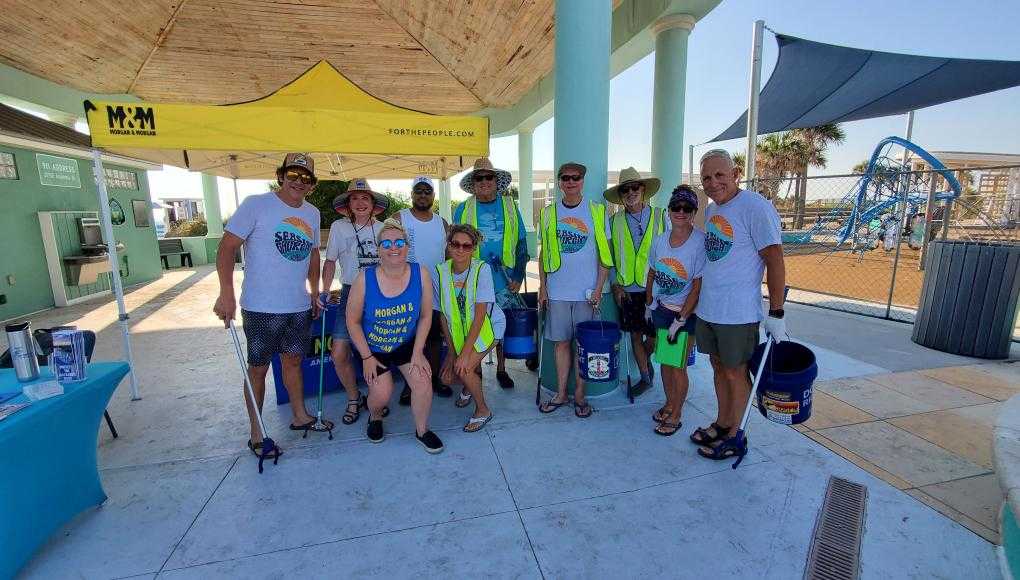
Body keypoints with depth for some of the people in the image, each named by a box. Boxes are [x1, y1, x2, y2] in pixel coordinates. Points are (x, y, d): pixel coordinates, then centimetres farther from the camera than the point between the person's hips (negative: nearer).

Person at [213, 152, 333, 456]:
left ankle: (299, 416, 34)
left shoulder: (312, 213, 9)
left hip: (299, 306, 5)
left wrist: (315, 292, 18)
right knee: (258, 368, 6)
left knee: (293, 360, 18)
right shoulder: (256, 204, -9)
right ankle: (256, 432, 21)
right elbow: (227, 247, -11)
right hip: (261, 307, -5)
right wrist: (226, 294, -18)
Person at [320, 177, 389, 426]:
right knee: (339, 352, -10)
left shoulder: (383, 228, 6)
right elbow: (330, 262, 9)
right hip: (351, 293, 0)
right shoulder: (339, 227, 2)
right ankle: (354, 398, 15)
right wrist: (324, 293, 0)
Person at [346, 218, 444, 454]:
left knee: (423, 380, -16)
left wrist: (417, 353, -11)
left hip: (407, 343, 1)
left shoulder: (421, 274, -16)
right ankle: (375, 416, 27)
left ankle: (422, 430, 12)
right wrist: (367, 357, -10)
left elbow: (425, 316, -8)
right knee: (382, 393, -13)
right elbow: (353, 321, -10)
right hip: (372, 346, -1)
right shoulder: (365, 278, -20)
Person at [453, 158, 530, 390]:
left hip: (504, 281, 1)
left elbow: (521, 244, 5)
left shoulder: (510, 207, 6)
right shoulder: (462, 210, 5)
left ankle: (501, 369, 27)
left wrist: (518, 277, -1)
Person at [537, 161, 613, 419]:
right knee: (562, 341, 8)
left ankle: (580, 394, 19)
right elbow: (543, 253, 10)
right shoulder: (549, 212, 7)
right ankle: (561, 393, 21)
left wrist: (598, 288, -6)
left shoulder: (596, 211, 2)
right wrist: (542, 287, 5)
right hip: (557, 291, 2)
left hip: (586, 291, -1)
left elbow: (604, 254, 2)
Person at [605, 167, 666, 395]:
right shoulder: (615, 221, 5)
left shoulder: (659, 216, 1)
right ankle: (645, 376, 28)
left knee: (654, 335, 4)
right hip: (627, 290, 2)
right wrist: (616, 285, 1)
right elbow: (609, 256, 8)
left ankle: (645, 360, 37)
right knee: (635, 335, 10)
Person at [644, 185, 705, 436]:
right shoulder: (660, 240, -1)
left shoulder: (701, 242, -17)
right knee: (664, 361, 16)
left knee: (678, 367, 3)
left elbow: (698, 286, -16)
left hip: (687, 313, -5)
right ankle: (669, 404, 37)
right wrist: (649, 304, 13)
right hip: (662, 309, 5)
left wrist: (680, 321, -15)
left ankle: (676, 415, 23)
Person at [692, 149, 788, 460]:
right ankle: (721, 424, 34)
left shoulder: (756, 207, -15)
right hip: (707, 308, 7)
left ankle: (734, 437, 24)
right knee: (718, 366, 18)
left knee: (735, 373, 6)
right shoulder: (711, 209, 9)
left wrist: (776, 314, -16)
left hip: (738, 313, -7)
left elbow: (775, 261, -16)